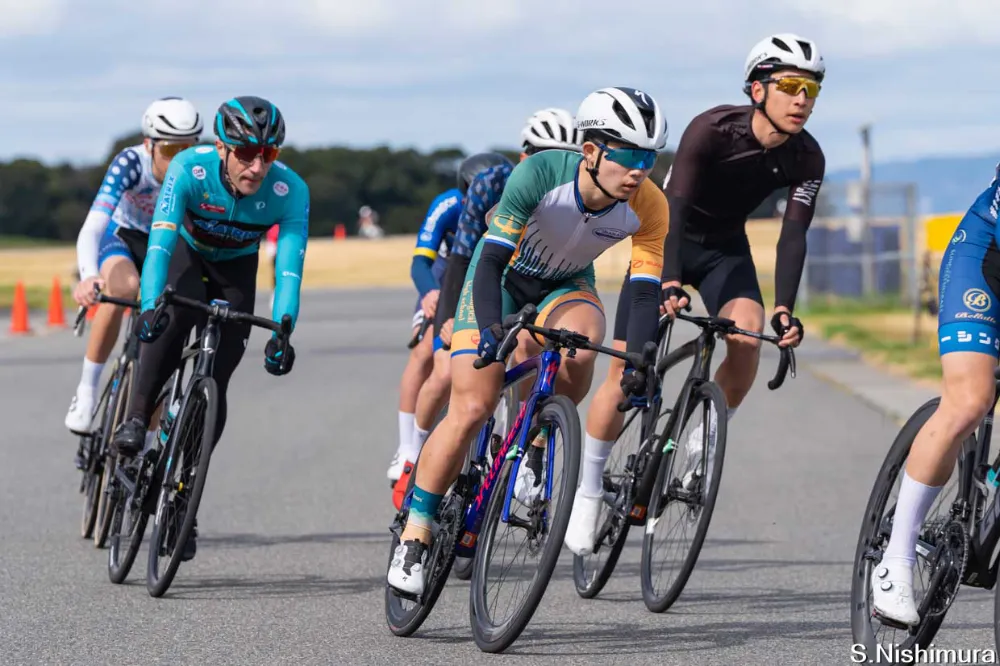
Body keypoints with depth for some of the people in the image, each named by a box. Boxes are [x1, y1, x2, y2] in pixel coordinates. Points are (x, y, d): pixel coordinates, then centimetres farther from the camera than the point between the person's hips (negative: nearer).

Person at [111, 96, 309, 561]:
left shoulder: (290, 191, -32)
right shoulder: (190, 169, -34)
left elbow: (289, 268, -38)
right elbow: (160, 241, -43)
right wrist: (150, 305, -59)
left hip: (236, 270, 1)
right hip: (188, 253, -1)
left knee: (215, 381, -8)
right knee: (178, 311, -36)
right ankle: (135, 421, -30)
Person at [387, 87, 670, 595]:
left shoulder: (649, 207, -25)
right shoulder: (540, 174, -34)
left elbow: (646, 290, -22)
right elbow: (491, 259, -35)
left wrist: (638, 364, -35)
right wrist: (491, 331, -49)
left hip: (567, 285, 3)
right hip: (503, 275, -2)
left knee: (578, 352, -33)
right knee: (471, 410, -14)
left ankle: (534, 456, -7)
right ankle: (414, 537, -3)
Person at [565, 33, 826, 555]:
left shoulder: (806, 159, -17)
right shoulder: (712, 130, -30)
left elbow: (793, 234, -21)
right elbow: (675, 208, -37)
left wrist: (784, 307, -35)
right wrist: (670, 283, -51)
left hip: (724, 248, 3)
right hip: (666, 239, -3)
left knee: (748, 337, -26)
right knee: (626, 372, -8)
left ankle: (702, 446, -4)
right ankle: (587, 490, 7)